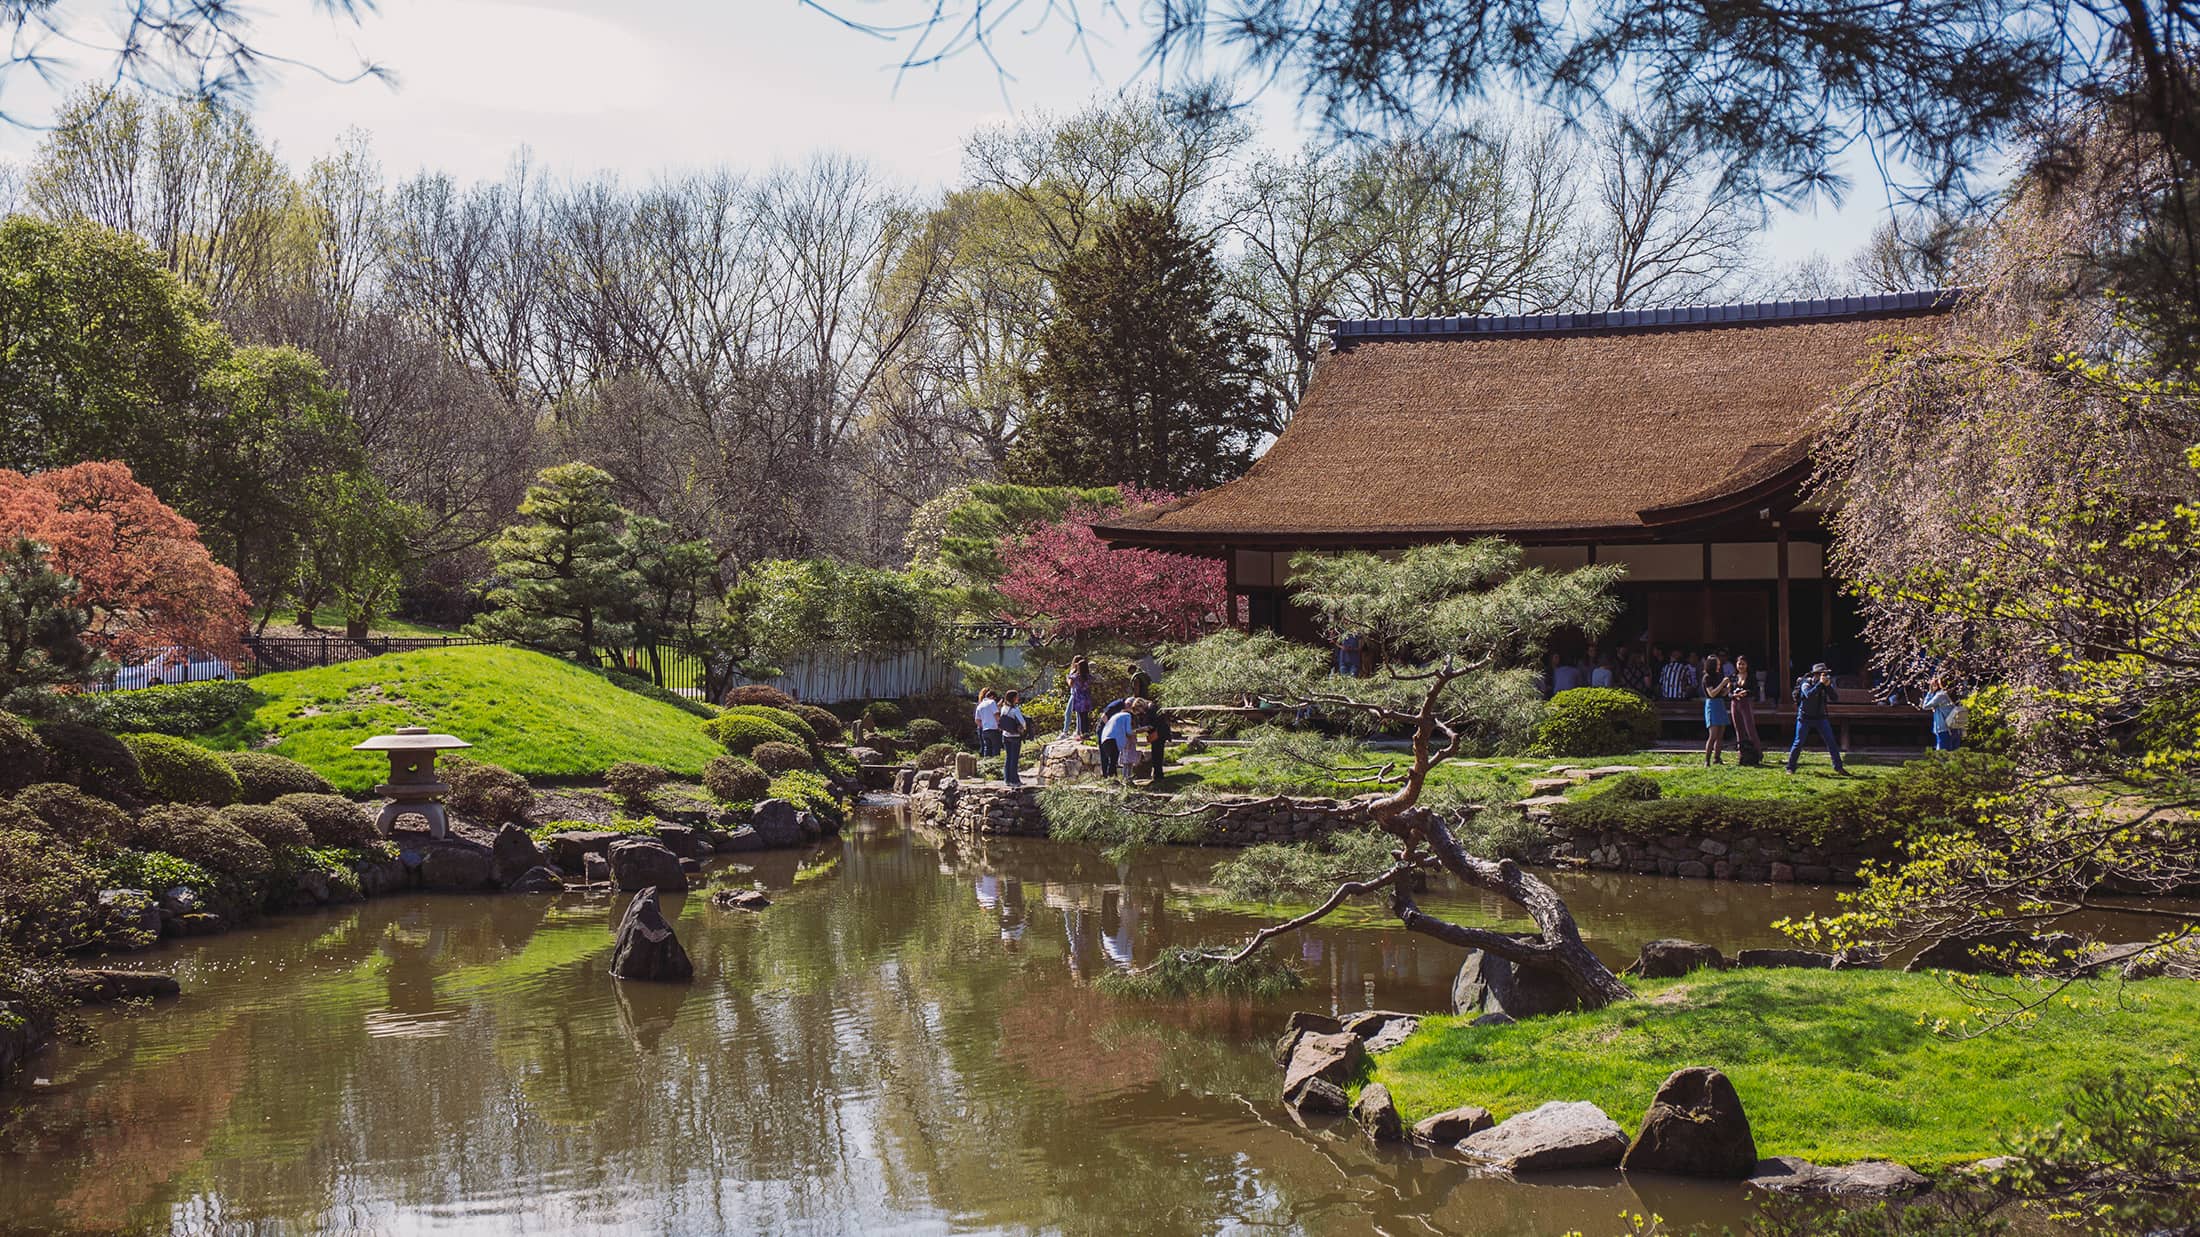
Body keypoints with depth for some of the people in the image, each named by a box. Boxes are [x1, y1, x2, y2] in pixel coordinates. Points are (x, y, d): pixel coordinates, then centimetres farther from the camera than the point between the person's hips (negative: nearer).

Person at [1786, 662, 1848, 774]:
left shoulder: (1825, 685, 0)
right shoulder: (1806, 683, -14)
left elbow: (1835, 698, -9)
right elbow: (1809, 695, -34)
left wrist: (1828, 686, -21)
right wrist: (1820, 683, -32)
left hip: (1820, 717, 4)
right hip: (1805, 718, -4)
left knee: (1831, 741, -3)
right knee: (1798, 743, -3)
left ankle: (1838, 767, 3)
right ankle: (1790, 768, 7)